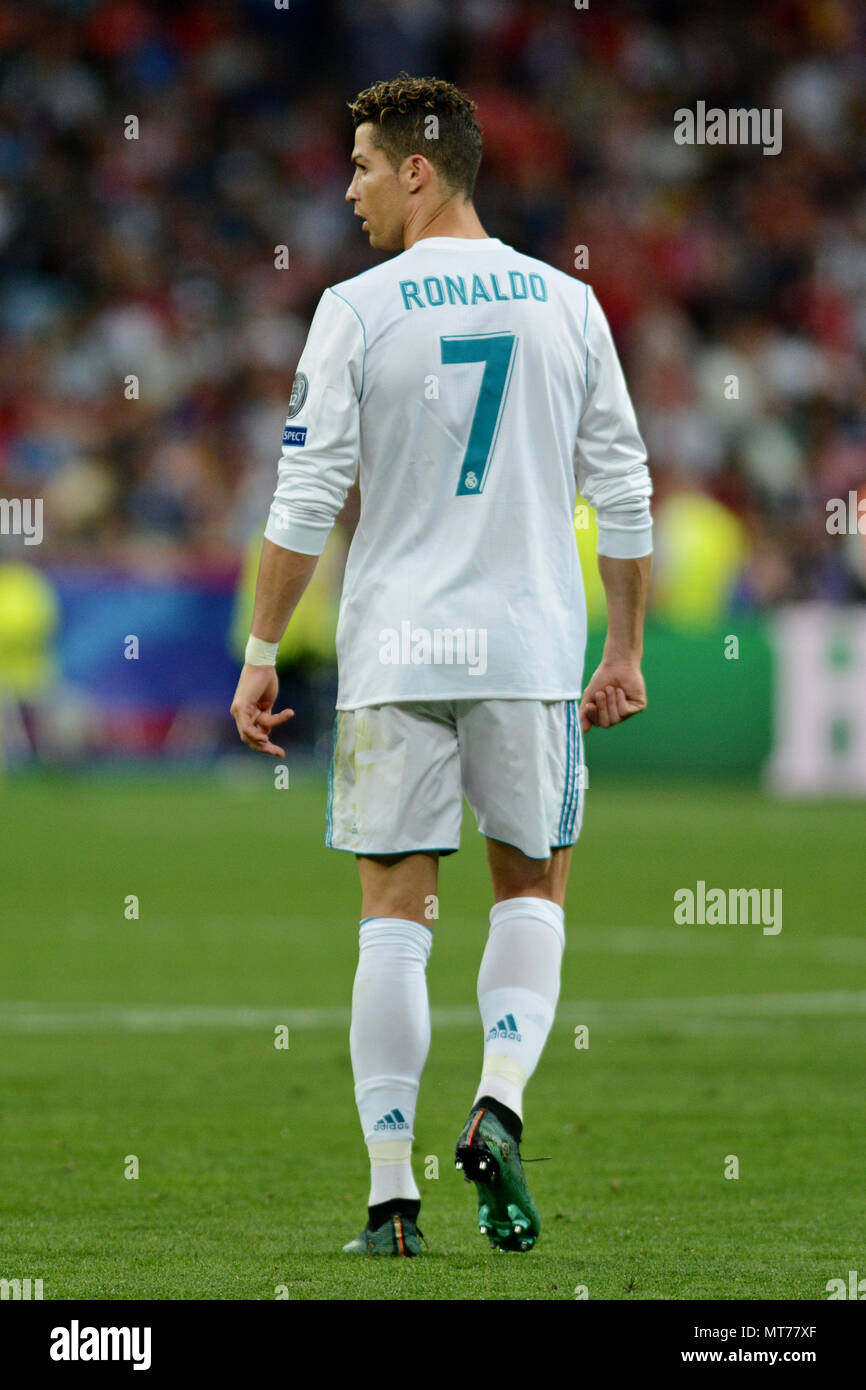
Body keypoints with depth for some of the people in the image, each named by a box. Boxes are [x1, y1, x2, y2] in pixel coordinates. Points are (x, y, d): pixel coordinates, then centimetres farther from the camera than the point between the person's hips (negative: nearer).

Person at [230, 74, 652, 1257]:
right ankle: (499, 1104, -8)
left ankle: (392, 1194, 1)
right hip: (531, 649, 2)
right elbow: (624, 495, 6)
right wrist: (625, 651, 15)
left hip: (396, 655, -2)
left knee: (395, 913, 4)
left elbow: (305, 503, -6)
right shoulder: (566, 306, 5)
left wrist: (262, 652, 2)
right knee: (533, 889, 16)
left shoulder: (358, 312, -4)